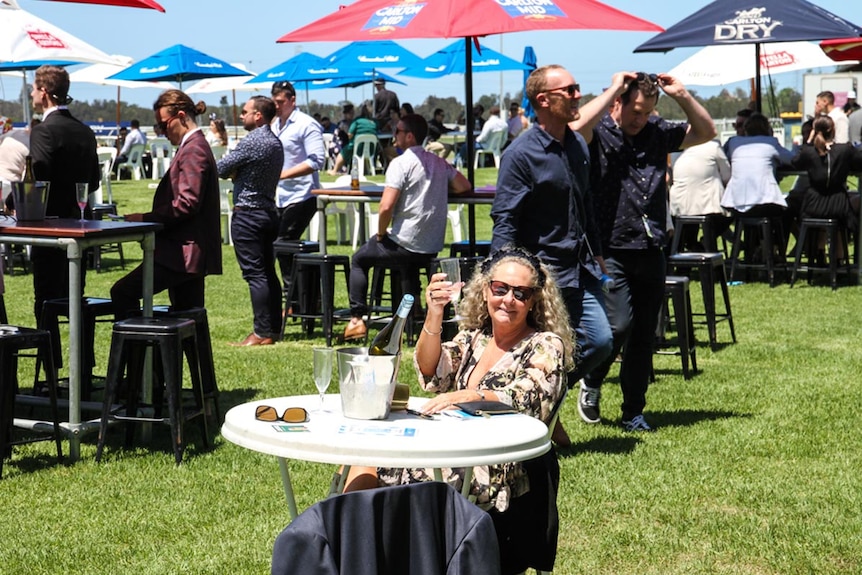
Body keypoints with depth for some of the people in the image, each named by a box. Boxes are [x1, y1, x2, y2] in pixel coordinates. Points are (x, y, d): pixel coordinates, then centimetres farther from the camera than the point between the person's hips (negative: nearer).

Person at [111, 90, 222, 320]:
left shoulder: (193, 150, -14)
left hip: (184, 251, -11)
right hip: (189, 251, 11)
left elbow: (186, 203, -21)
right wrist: (149, 220, 14)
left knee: (122, 293, -13)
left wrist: (146, 219, -15)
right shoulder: (195, 146, 19)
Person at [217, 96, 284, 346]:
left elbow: (222, 169, -13)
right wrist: (235, 171, 0)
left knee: (254, 273, -7)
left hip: (247, 214, -9)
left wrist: (231, 172, 9)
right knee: (268, 272, 11)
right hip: (269, 211, 9)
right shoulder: (275, 142, 13)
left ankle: (262, 333, -8)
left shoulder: (252, 142, -17)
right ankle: (274, 328, 14)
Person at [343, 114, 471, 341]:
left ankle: (357, 319, 9)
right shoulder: (439, 163, 8)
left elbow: (386, 207, -21)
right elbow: (464, 186, 15)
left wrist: (381, 233, -4)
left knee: (359, 259, 17)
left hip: (405, 246, -6)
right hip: (433, 248, 7)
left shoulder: (401, 163, -13)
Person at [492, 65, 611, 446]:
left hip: (581, 270, 8)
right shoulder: (521, 154, -14)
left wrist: (595, 253, 22)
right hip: (544, 273, -8)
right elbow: (505, 220, -16)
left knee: (600, 342, 5)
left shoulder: (577, 144, 10)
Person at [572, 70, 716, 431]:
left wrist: (682, 96, 2)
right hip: (611, 252, -5)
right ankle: (591, 382, 14)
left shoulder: (658, 133, 11)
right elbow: (578, 125, -28)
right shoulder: (599, 133, -5)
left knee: (644, 336, 8)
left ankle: (633, 412, 20)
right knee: (619, 326, -15)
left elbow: (706, 132, 17)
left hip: (651, 252, 5)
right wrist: (614, 88, -18)